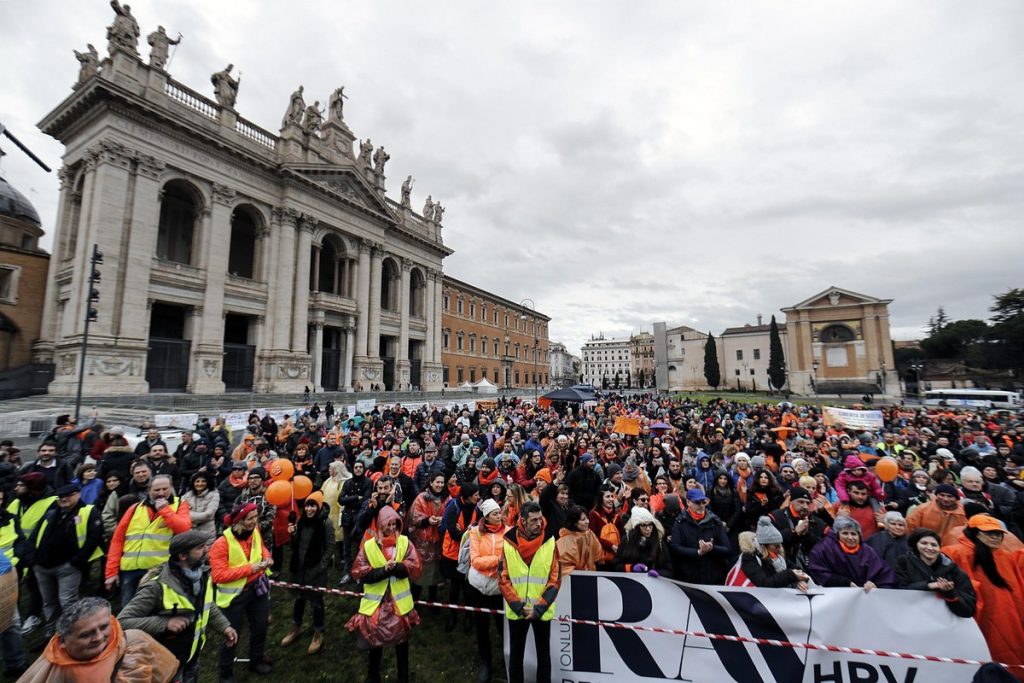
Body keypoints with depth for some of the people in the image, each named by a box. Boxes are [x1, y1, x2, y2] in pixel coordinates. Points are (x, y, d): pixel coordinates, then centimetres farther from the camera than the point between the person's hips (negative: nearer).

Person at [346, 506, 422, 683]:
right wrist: (383, 570, -23)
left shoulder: (405, 542, -6)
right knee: (375, 639, 14)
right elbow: (358, 572, -12)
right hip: (376, 602, 0)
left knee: (401, 638, 16)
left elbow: (415, 568, -12)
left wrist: (396, 567, -28)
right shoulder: (368, 546, -7)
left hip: (399, 601, 1)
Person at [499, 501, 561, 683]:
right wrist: (518, 606, -14)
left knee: (544, 655, 16)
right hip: (516, 611, 0)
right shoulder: (508, 543, -11)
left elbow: (555, 580, -9)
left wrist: (539, 608, -14)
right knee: (516, 654, 17)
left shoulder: (550, 542, -11)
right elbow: (503, 580, -6)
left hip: (542, 611, 0)